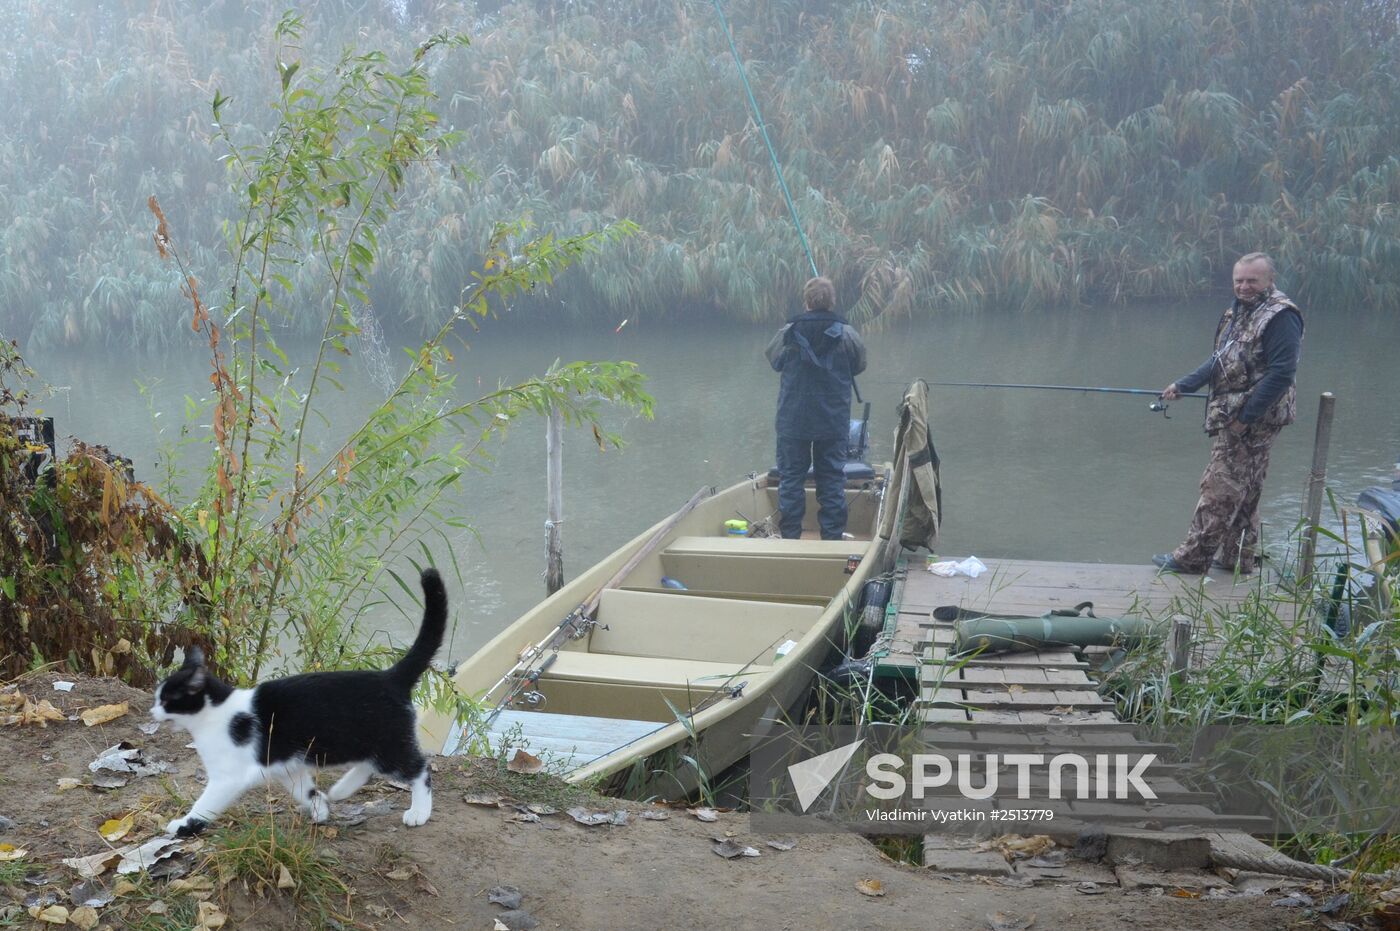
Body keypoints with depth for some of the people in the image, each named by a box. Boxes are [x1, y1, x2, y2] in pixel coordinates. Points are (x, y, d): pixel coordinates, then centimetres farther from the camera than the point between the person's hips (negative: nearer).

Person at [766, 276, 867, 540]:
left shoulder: (787, 334, -9)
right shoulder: (847, 335, -8)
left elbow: (774, 362, 8)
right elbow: (859, 366, 7)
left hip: (793, 421, 0)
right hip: (834, 421, 0)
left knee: (791, 477, 9)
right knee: (832, 479, 9)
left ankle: (789, 536, 12)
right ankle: (832, 536, 11)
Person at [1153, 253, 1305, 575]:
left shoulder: (1281, 316, -14)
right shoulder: (1239, 311, 14)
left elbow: (1281, 373, -20)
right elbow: (1220, 362, 23)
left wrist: (1246, 416, -20)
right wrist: (1182, 386, 17)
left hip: (1254, 419, -9)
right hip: (1230, 416, 9)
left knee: (1220, 488, -5)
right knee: (1243, 492, 14)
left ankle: (1193, 557, 1)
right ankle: (1237, 558, 22)